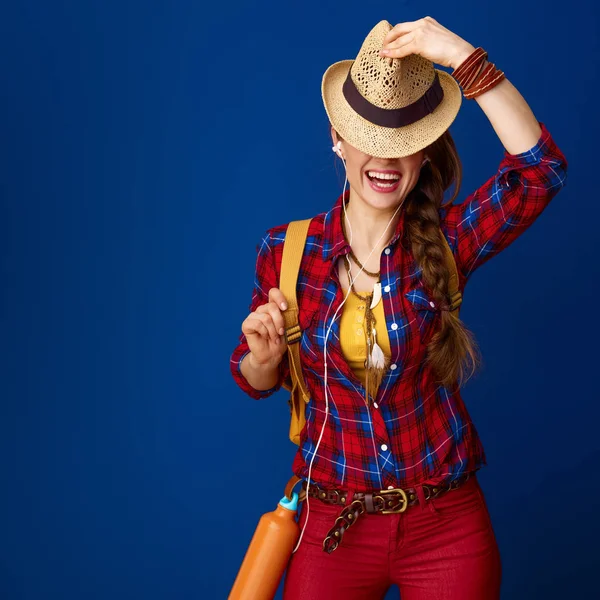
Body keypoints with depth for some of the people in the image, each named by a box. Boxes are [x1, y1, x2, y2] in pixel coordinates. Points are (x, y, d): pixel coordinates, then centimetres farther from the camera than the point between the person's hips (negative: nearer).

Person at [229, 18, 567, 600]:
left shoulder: (446, 241, -7)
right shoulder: (286, 251, -5)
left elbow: (539, 169, -24)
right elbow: (258, 381, 6)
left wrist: (463, 58, -29)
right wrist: (264, 356, -17)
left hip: (447, 528, 0)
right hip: (332, 524, 1)